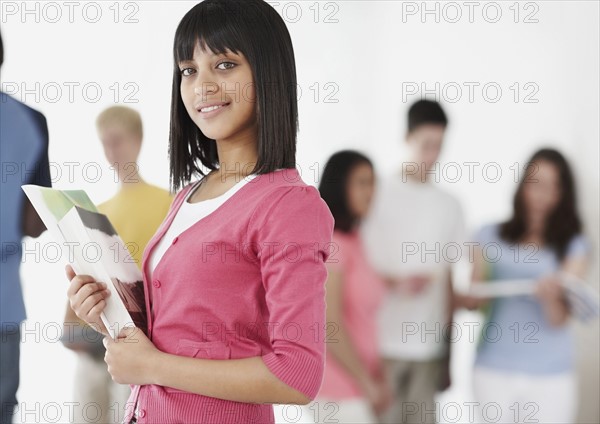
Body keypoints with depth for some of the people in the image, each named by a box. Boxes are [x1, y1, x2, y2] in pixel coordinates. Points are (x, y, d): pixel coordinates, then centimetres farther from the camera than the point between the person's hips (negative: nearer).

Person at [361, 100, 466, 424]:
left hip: (429, 345, 3)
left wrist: (448, 348, 11)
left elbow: (447, 276, 13)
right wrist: (395, 282, -18)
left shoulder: (449, 206, 11)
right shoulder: (379, 194, -1)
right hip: (384, 342, -3)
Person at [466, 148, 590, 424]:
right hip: (494, 370, 1)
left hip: (550, 374, -1)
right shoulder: (490, 236, 4)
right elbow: (473, 301, 8)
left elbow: (559, 319, -7)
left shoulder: (573, 246, 0)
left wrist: (551, 297, -28)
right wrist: (479, 297, -14)